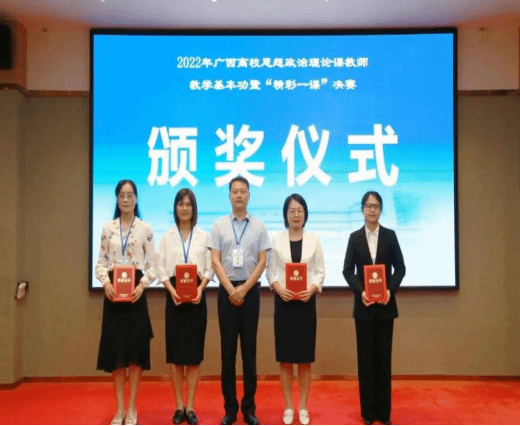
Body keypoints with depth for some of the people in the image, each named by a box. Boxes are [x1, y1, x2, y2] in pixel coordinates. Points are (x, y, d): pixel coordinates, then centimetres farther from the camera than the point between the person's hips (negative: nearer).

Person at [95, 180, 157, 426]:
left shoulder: (145, 229, 3)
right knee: (115, 350, 4)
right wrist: (105, 282, -12)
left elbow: (152, 265, 1)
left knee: (136, 349, 1)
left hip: (136, 292, -2)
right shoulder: (108, 229, 9)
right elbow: (101, 263, 7)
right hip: (113, 292, 2)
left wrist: (142, 284, -15)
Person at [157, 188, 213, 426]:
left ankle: (190, 406, 11)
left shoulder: (203, 236, 5)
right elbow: (161, 269, 2)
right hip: (174, 296, 1)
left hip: (197, 296, 0)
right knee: (175, 353, 3)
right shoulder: (167, 237, 7)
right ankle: (179, 406, 14)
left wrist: (200, 289, -15)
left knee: (194, 353, 3)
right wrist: (172, 290, -14)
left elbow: (209, 268, 3)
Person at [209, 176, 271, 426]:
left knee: (249, 350, 5)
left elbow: (262, 261, -2)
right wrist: (231, 289, -11)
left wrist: (244, 289, -10)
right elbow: (215, 261, -1)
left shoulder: (259, 227, 3)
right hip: (226, 291, 0)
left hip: (250, 290, 0)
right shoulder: (219, 226, 3)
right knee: (228, 351, 4)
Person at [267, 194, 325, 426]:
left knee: (305, 358, 6)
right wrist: (279, 289, -16)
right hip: (283, 302, 0)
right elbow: (270, 272, 1)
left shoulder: (313, 239, 2)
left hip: (306, 302, 0)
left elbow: (320, 272, 2)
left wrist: (311, 289, -15)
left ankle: (303, 407, 19)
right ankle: (288, 407, 18)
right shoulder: (277, 240, 2)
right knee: (285, 358, 5)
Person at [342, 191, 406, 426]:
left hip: (385, 305, 0)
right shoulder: (355, 237, 3)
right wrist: (360, 291, -15)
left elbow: (400, 267, 2)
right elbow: (348, 270, 0)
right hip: (363, 305, 0)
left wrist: (390, 289, -14)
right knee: (366, 357, 4)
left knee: (384, 357, 6)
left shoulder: (390, 235, 3)